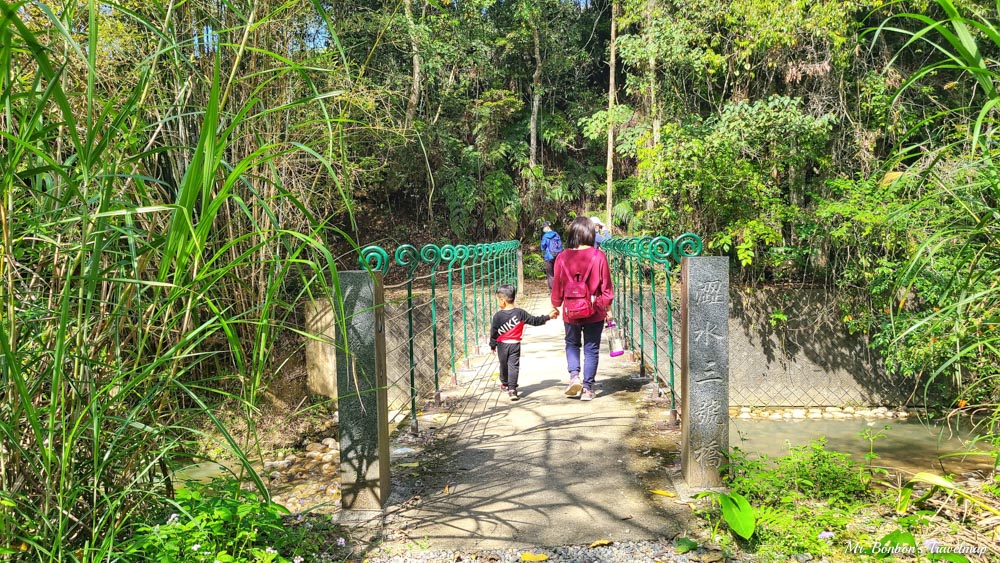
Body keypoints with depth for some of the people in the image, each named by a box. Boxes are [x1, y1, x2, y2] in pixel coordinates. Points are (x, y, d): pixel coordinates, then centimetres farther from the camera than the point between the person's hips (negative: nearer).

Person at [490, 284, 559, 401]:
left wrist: (492, 345, 9)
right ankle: (512, 388, -11)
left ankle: (505, 384, 37)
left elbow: (493, 332, -4)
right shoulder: (520, 313, -7)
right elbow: (534, 321, -5)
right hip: (515, 344, 0)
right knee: (513, 366, 0)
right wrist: (548, 317, 2)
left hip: (502, 344, 0)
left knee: (503, 365, 18)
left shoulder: (498, 315, -9)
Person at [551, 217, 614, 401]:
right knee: (591, 349, 11)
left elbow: (557, 285, 2)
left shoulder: (562, 258, -7)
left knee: (572, 344, 22)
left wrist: (555, 306, 18)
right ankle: (587, 388, 13)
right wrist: (608, 307, 11)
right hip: (594, 312, -1)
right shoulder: (598, 256, -10)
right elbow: (606, 286, -4)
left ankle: (574, 376, 2)